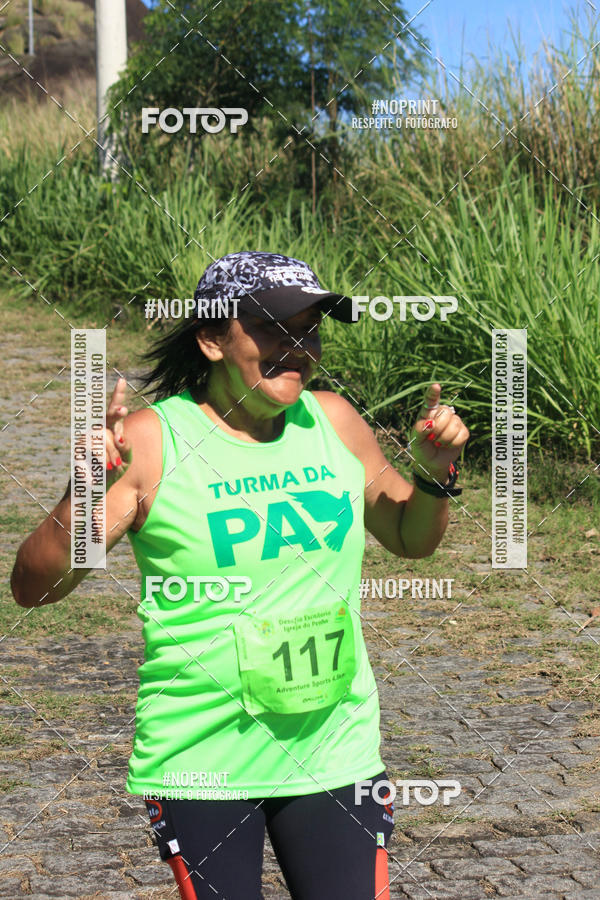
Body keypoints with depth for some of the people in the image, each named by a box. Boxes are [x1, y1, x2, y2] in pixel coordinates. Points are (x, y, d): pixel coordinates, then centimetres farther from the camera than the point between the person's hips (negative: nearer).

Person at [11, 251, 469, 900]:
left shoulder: (333, 421, 3)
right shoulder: (152, 439, -11)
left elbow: (410, 539, 20)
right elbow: (32, 586, -12)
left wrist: (434, 474, 0)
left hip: (335, 752, 4)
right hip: (201, 764, -4)